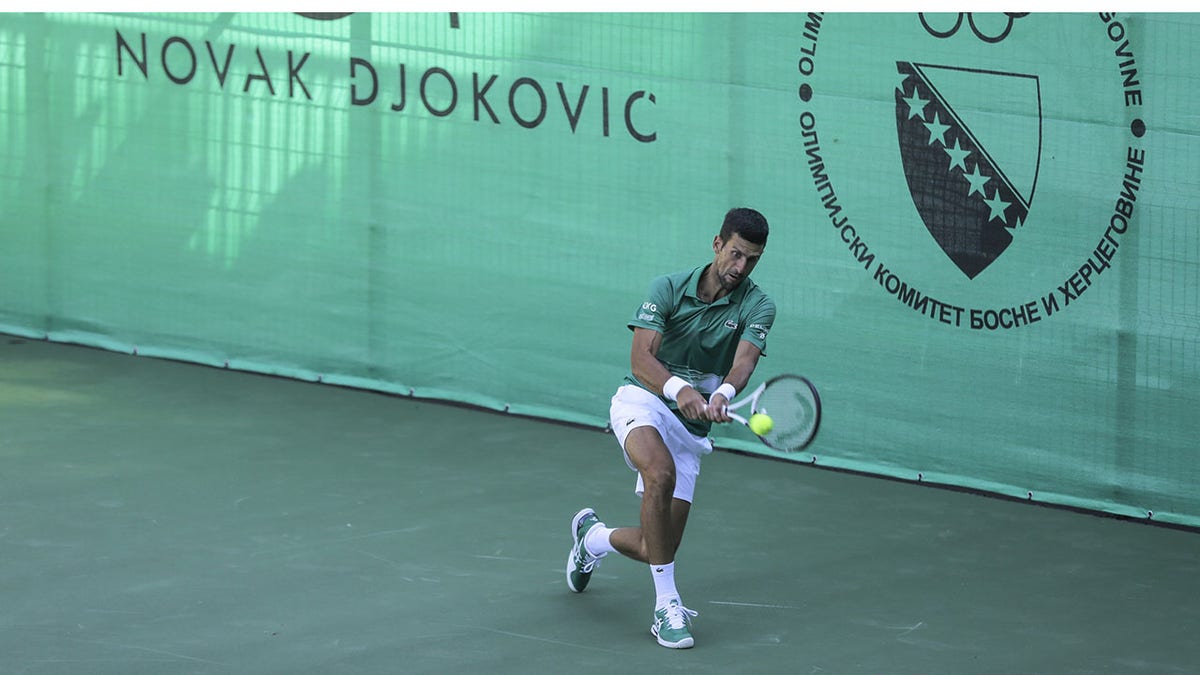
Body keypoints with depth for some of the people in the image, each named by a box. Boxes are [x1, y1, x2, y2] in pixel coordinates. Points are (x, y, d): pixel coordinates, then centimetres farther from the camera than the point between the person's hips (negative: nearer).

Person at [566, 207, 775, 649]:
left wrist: (723, 393, -47)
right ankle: (667, 605, -29)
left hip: (690, 428, 3)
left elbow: (744, 360, -24)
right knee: (661, 473, -37)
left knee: (657, 550, 1)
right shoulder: (669, 288, -8)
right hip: (643, 401, -3)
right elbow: (641, 359, -19)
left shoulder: (757, 307, -5)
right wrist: (678, 389, -40)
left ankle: (593, 536, 37)